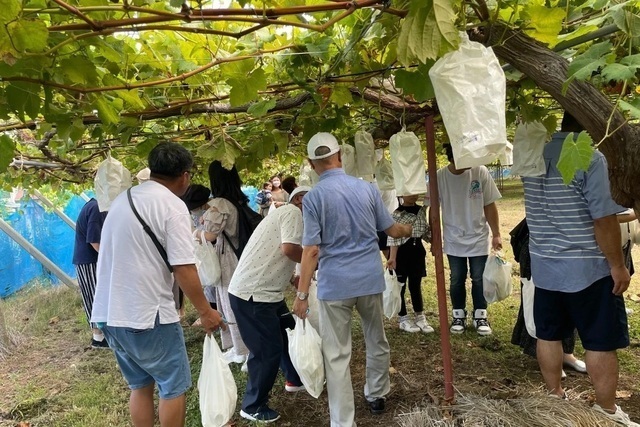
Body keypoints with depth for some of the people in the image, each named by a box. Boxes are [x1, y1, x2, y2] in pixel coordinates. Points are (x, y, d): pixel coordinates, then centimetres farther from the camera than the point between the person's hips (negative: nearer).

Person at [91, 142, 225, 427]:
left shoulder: (123, 199, 10)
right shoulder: (172, 205, -14)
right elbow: (183, 269, -19)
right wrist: (205, 311, -9)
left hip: (109, 313, 8)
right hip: (147, 315, -8)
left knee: (140, 385, 21)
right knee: (173, 387, 9)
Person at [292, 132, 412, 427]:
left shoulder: (313, 197, -9)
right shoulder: (367, 188, 2)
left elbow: (312, 250, -14)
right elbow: (392, 230, 12)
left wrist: (301, 294, -8)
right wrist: (410, 229, 34)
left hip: (335, 284, -4)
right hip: (371, 278, 4)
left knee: (337, 355, 5)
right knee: (376, 341, 23)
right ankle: (376, 395, 43)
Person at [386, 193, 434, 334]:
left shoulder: (422, 210, 6)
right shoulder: (397, 214, -11)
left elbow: (425, 230, 15)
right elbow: (394, 237, -15)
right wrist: (392, 257, -20)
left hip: (417, 250, 5)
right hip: (401, 252, -5)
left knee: (416, 284, 14)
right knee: (400, 285, 6)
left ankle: (420, 317, 25)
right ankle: (403, 318, 18)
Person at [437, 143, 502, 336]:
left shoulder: (481, 172, -14)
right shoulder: (439, 177, -14)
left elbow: (489, 206, -5)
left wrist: (496, 234, -3)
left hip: (479, 238, 0)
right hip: (453, 240, 0)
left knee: (479, 279, 11)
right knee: (457, 280, 13)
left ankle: (480, 317, 27)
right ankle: (458, 316, 30)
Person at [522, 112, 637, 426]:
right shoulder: (590, 158, -17)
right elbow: (604, 219, -19)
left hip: (544, 265, 7)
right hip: (587, 267, -6)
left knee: (548, 335, 14)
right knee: (601, 342, 7)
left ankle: (555, 397, 28)